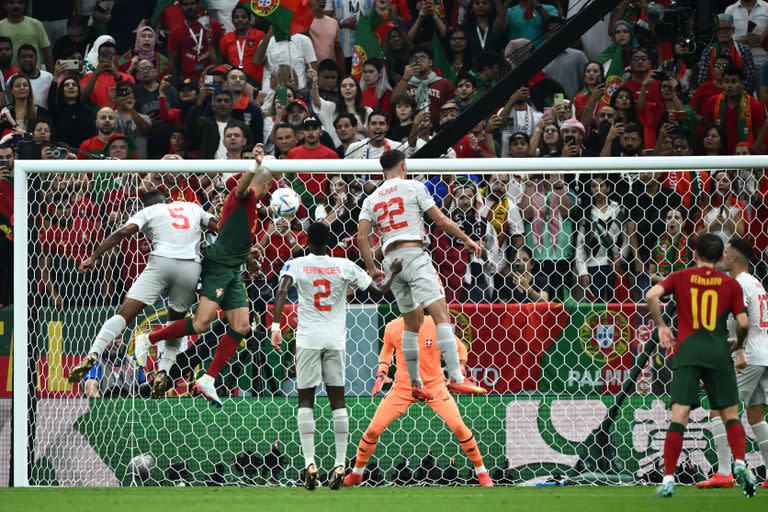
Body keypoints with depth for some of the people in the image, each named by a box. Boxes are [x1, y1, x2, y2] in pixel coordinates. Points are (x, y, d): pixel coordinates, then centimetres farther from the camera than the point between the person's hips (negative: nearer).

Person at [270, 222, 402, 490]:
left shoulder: (296, 265, 0)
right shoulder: (345, 266, 4)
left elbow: (282, 291, -18)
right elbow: (378, 291, 7)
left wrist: (276, 326, -20)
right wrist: (393, 272, 26)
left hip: (308, 339, -2)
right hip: (336, 340, 2)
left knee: (306, 399, 3)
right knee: (337, 399, 7)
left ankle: (310, 463, -9)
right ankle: (340, 464, 1)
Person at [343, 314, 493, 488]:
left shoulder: (435, 326, -14)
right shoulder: (392, 328, -8)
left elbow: (459, 349, 0)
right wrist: (381, 373, 1)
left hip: (434, 386, -2)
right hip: (402, 388, 2)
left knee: (458, 427, -15)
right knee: (373, 430, -4)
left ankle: (481, 473, 3)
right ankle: (356, 473, 19)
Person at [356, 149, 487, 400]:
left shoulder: (371, 199, 16)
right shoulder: (413, 187, 3)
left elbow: (362, 237, 7)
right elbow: (440, 219, 2)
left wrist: (372, 269, 14)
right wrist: (466, 239, 12)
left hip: (391, 260, 6)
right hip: (414, 254, -6)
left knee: (412, 324, 16)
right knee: (442, 315, -13)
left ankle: (416, 385, 17)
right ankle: (456, 378, -26)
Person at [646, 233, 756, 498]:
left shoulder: (681, 277, 7)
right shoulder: (730, 284, 7)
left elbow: (652, 295, -8)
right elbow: (743, 322, 2)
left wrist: (661, 326, 5)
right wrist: (739, 344, 22)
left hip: (687, 351, 0)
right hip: (719, 352, 0)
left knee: (679, 414, -5)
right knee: (730, 412, 11)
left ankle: (668, 479, -10)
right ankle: (740, 463, -10)